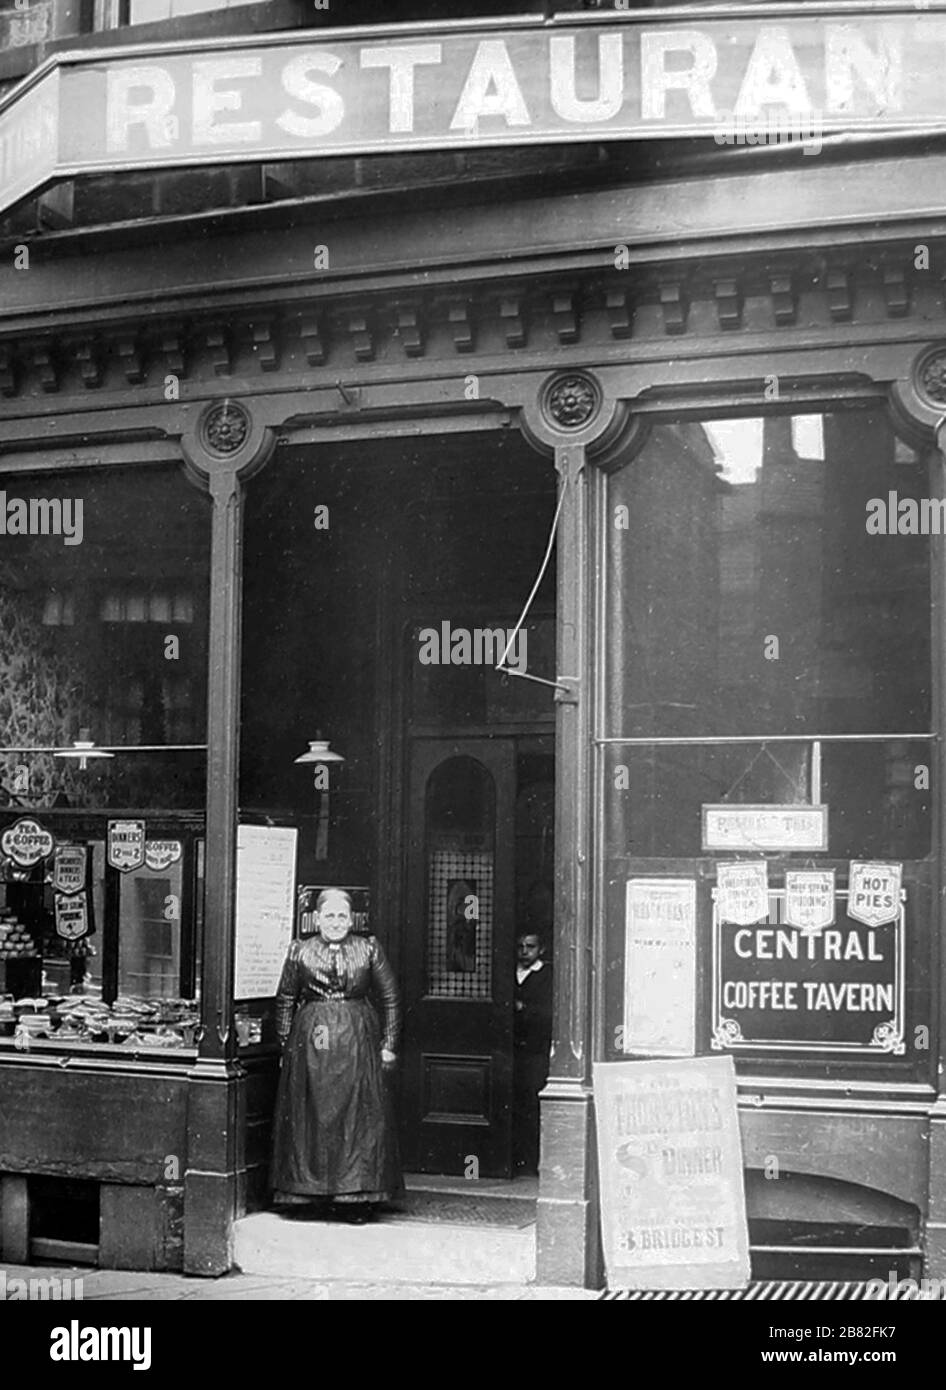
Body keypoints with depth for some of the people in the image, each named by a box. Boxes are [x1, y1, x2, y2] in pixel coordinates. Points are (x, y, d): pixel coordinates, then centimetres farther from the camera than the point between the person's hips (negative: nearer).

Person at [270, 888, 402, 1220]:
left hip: (358, 1043, 0)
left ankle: (358, 1196, 4)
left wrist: (389, 1045, 2)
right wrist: (286, 1045, 5)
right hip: (311, 1045, 0)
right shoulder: (300, 951, 5)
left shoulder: (369, 949, 4)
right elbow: (285, 1001, 9)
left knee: (359, 1117, -1)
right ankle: (313, 1189, 10)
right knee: (312, 1118, 2)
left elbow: (390, 998, 6)